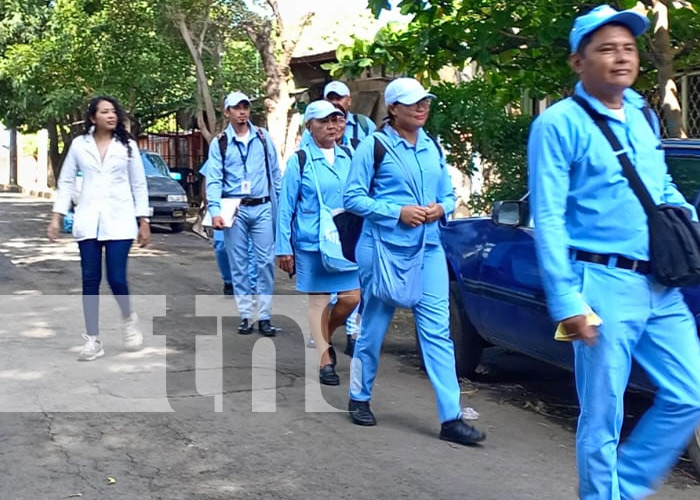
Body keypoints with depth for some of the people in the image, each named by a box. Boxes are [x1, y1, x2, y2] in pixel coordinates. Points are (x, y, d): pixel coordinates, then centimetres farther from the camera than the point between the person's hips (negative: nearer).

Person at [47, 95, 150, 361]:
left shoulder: (127, 145, 3)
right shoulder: (79, 144, 5)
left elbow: (139, 184, 5)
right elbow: (66, 182, 9)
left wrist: (144, 222, 2)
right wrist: (56, 217, 1)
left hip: (119, 220, -1)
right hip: (88, 220, 2)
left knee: (116, 279, -7)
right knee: (90, 280, 1)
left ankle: (129, 320, 23)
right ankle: (92, 340, 9)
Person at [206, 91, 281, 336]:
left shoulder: (263, 137, 8)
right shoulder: (219, 143, 3)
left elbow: (275, 172, 10)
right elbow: (214, 180, -2)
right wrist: (215, 211, -15)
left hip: (262, 208, 1)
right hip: (234, 209, -1)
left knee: (266, 261, -2)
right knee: (238, 264, 4)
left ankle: (264, 316, 5)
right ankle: (245, 315, 12)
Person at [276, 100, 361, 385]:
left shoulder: (348, 157, 9)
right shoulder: (299, 161, -3)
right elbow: (286, 206, -2)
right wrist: (284, 248, -4)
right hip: (312, 244, -4)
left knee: (351, 298, 0)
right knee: (318, 300, 2)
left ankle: (324, 337, 28)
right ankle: (325, 360, 12)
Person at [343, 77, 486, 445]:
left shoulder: (432, 147, 12)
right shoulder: (374, 146, -4)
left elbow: (449, 194, 19)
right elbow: (353, 197, -6)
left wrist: (441, 208, -4)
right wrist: (397, 212, -16)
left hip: (428, 249, 4)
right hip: (384, 248, -4)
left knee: (437, 331, -1)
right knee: (373, 327, 9)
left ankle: (451, 418, -1)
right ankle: (359, 398, 30)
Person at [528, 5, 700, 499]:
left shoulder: (644, 115, 14)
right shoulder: (558, 124, -7)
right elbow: (548, 218, -11)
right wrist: (566, 300, -17)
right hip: (604, 284, -7)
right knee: (602, 416, 1)